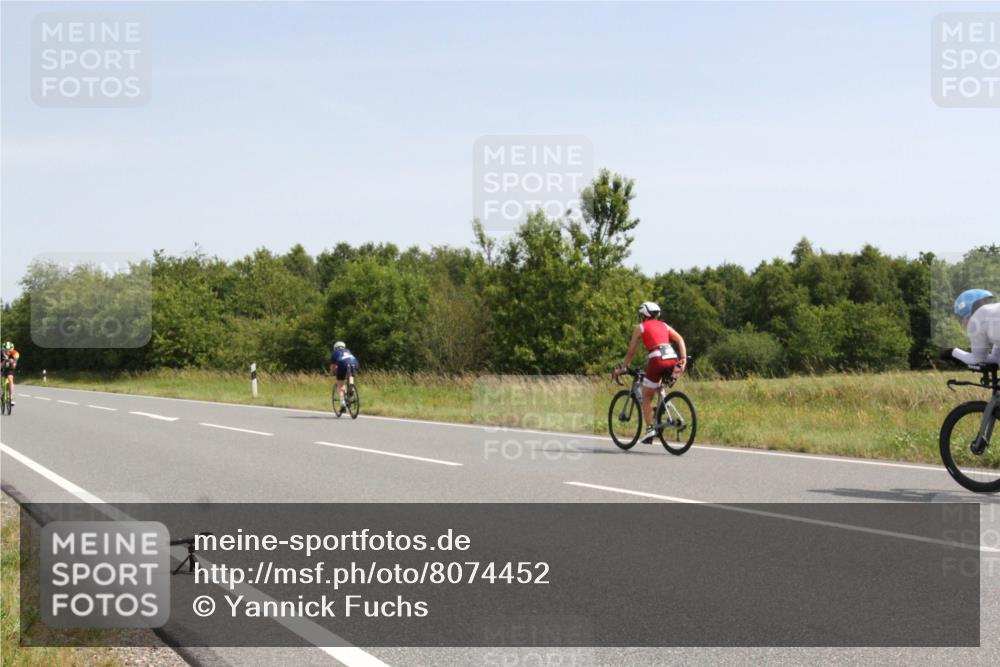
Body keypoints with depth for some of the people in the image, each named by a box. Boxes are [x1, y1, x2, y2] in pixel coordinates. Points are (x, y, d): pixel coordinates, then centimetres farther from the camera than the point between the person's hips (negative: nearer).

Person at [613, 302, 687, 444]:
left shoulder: (640, 327, 16)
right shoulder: (664, 325, 26)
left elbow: (631, 352, 15)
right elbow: (680, 339, 11)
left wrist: (622, 368, 24)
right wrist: (683, 359, 4)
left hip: (657, 360, -4)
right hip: (672, 360, 5)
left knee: (646, 397, 8)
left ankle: (650, 428, -3)